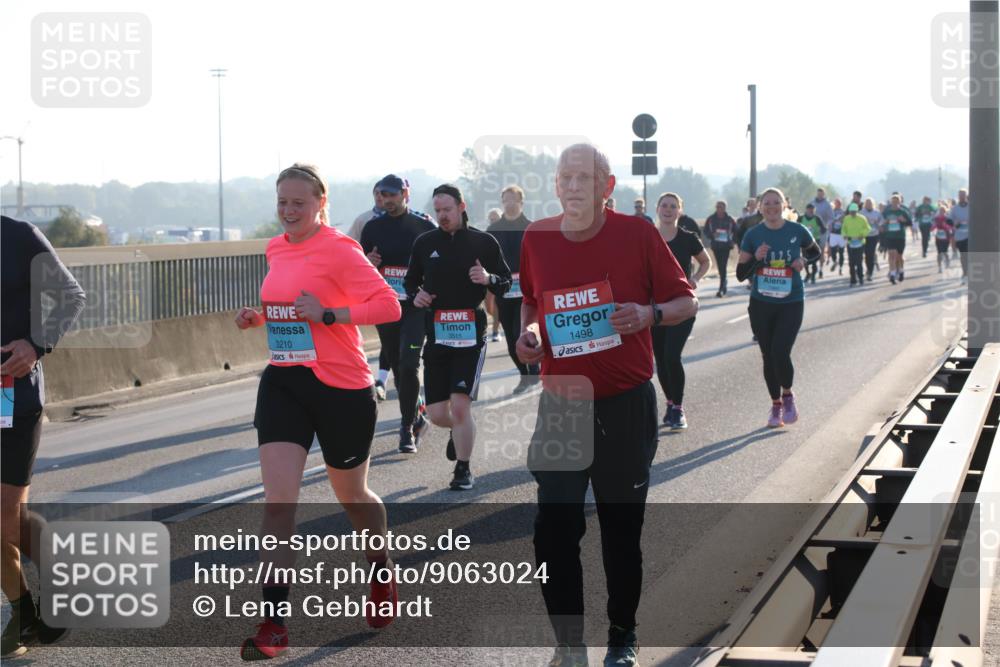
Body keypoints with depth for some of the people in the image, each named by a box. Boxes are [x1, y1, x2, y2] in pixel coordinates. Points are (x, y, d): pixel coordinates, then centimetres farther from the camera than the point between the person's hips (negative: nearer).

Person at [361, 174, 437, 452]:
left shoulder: (424, 227, 0)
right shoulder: (372, 228, 9)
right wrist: (367, 263, -6)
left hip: (415, 307, -4)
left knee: (409, 365, -15)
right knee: (398, 367, 11)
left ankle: (407, 427, -8)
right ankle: (416, 420, 29)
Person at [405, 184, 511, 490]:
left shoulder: (484, 242, 1)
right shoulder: (424, 243, 7)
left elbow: (506, 283, 6)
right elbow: (410, 281, 18)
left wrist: (489, 279, -16)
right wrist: (414, 295, -5)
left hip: (471, 334, -3)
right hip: (436, 335, 3)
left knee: (460, 405, -13)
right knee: (437, 414, 4)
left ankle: (463, 470, 4)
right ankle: (459, 431, 40)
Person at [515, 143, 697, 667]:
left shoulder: (636, 234, -7)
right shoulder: (536, 239, 2)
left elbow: (686, 301, 0)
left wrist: (649, 314, -20)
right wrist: (527, 333, -1)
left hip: (625, 404, -2)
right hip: (560, 403, 2)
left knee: (622, 527, 9)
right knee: (553, 530, -3)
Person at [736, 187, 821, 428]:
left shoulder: (797, 231, -3)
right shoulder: (753, 235, -1)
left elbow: (816, 253, 14)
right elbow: (740, 274, 0)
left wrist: (804, 260, -8)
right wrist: (756, 258, -19)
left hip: (791, 303, -2)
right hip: (761, 304, 2)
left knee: (780, 353, -16)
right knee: (768, 357, 8)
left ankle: (787, 395, 11)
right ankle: (776, 404, 26)